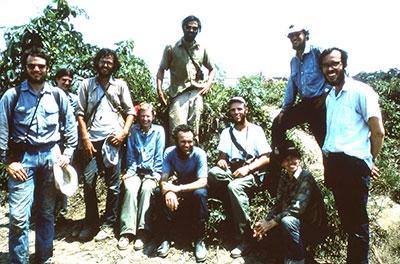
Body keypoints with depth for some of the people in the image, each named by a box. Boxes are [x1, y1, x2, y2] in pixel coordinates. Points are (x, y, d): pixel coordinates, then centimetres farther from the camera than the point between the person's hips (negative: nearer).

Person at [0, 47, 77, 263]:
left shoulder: (57, 95, 3)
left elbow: (70, 126, 10)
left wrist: (67, 154, 4)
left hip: (50, 156, 2)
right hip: (22, 157, -2)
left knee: (47, 211, 12)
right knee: (19, 216, -7)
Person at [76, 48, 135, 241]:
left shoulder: (120, 85, 11)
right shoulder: (86, 84, 11)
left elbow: (130, 111, 9)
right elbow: (80, 113, 7)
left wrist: (124, 133, -5)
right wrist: (85, 138, -3)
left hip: (112, 139, -1)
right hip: (92, 140, 1)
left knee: (113, 183, 1)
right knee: (88, 181, 0)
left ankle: (108, 224, 13)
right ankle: (91, 222, 16)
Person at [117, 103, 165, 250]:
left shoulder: (159, 131, 6)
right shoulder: (133, 130, 10)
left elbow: (159, 155, 2)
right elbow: (130, 154, 10)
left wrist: (156, 173, -7)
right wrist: (130, 171, -2)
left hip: (152, 172, -1)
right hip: (136, 171, 2)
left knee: (146, 189, -32)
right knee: (131, 189, -29)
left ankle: (142, 231, -32)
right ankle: (127, 231, -30)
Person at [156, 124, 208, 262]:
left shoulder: (199, 154, -23)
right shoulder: (169, 152, -16)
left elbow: (203, 182, -29)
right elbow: (163, 179, -19)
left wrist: (179, 188, -42)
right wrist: (168, 191, -44)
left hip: (195, 188, -2)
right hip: (178, 186, 2)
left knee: (200, 194, -36)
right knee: (166, 195, -31)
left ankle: (199, 240, -21)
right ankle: (166, 238, -17)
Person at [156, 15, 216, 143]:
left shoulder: (202, 49, 15)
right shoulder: (171, 48, 7)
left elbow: (212, 69, 25)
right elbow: (161, 70, 8)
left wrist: (208, 84, 6)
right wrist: (159, 90, -5)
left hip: (197, 94, 3)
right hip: (178, 94, -2)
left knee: (194, 132, 3)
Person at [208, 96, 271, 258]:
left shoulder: (256, 130, 7)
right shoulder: (226, 132, 19)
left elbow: (266, 158, -1)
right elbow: (223, 155, 11)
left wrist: (247, 168, -17)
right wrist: (221, 160, -13)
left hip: (252, 173, -4)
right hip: (231, 171, 4)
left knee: (234, 186, -37)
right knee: (213, 173, -30)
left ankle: (245, 239, -27)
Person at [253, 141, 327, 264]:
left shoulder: (306, 177, -19)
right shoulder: (285, 177, 3)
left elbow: (297, 207, -29)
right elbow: (278, 204, 0)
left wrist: (272, 222, -28)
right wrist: (265, 221, -16)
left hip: (314, 226, -7)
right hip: (298, 223, 7)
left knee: (287, 221, -33)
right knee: (267, 229, -5)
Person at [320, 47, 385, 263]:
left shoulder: (361, 92, -5)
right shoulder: (329, 97, 17)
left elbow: (378, 132, -6)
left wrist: (370, 162, 3)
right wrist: (328, 162, 12)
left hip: (353, 164, -7)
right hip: (332, 163, 7)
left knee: (357, 222, 1)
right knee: (345, 218, 15)